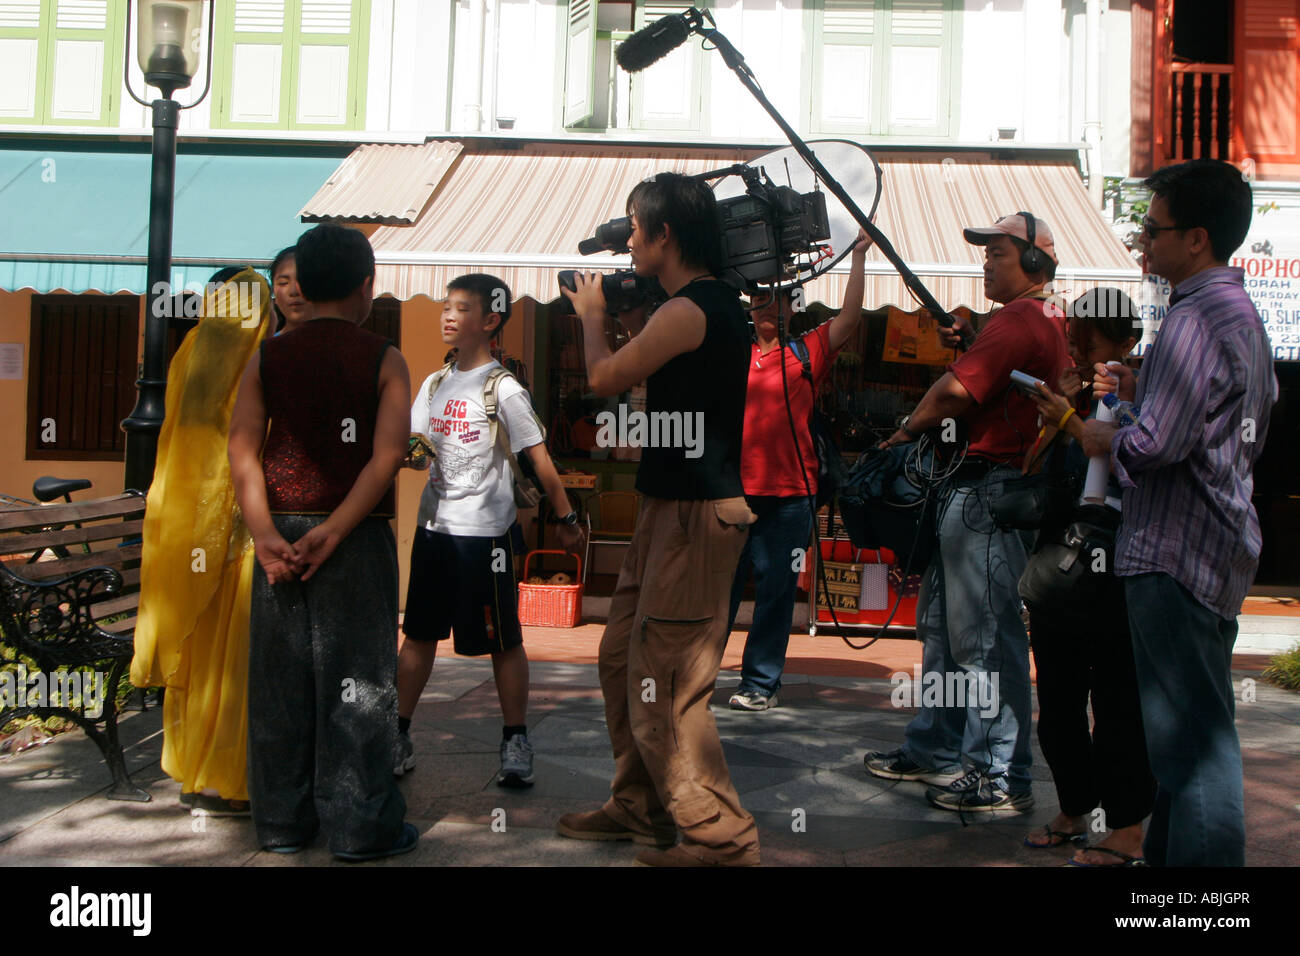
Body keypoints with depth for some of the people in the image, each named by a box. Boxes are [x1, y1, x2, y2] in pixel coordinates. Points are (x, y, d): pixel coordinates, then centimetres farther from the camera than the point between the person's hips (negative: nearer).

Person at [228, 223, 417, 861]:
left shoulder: (268, 358, 6)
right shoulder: (383, 360, -3)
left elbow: (242, 447, -3)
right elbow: (387, 456, -14)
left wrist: (265, 535, -9)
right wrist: (332, 532, -15)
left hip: (279, 533, 4)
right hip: (357, 538, -3)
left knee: (279, 676, 10)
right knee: (356, 677, 3)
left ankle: (282, 820, 19)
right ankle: (360, 826, 8)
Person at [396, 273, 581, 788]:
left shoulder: (503, 388, -7)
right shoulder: (434, 384, 12)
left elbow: (539, 457, -7)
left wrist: (566, 517, -7)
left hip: (485, 531, -6)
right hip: (433, 527, 6)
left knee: (502, 640, 1)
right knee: (419, 633, 12)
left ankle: (516, 741, 13)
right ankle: (399, 736, 22)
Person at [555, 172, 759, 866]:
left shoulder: (688, 310, -17)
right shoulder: (715, 303, 14)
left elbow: (604, 379, -7)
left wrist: (591, 313, 10)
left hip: (696, 517, -11)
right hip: (671, 510, 11)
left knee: (664, 685, -6)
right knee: (622, 659, 18)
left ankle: (721, 837, 6)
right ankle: (639, 806, 32)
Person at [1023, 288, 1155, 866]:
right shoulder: (1073, 399, 14)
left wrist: (1071, 421, -21)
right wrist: (1052, 422, -4)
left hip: (1114, 582, -8)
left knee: (1117, 706, -1)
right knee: (1058, 704, 15)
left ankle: (1126, 837, 10)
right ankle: (1074, 814, 30)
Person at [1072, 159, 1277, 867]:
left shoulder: (1197, 319, -18)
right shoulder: (1242, 313, 16)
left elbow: (1155, 445, -26)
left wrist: (1102, 437, -5)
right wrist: (1144, 391, 16)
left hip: (1176, 555, -11)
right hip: (1218, 549, 11)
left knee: (1192, 741, -5)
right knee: (1189, 734, 19)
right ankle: (1167, 852, 32)